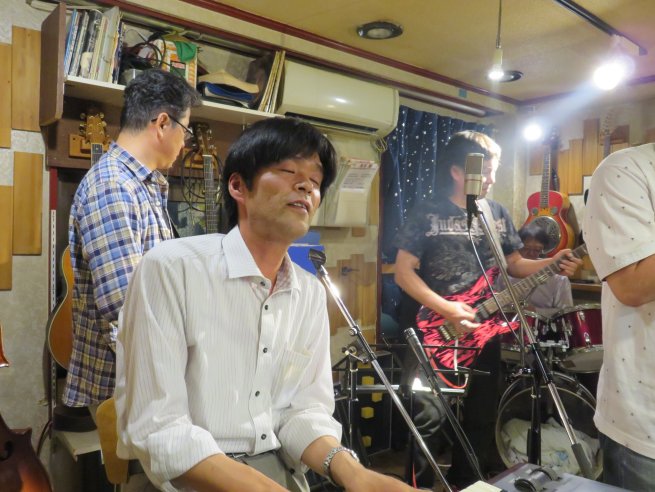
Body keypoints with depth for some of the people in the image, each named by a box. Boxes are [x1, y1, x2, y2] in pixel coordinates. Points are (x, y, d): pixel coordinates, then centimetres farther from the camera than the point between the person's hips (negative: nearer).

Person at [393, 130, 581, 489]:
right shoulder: (427, 213, -9)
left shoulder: (499, 214, 7)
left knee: (481, 419, 14)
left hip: (482, 330, 5)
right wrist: (446, 309, -21)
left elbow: (514, 264, 14)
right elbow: (403, 272, -11)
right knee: (426, 418, -4)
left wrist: (552, 264, -5)